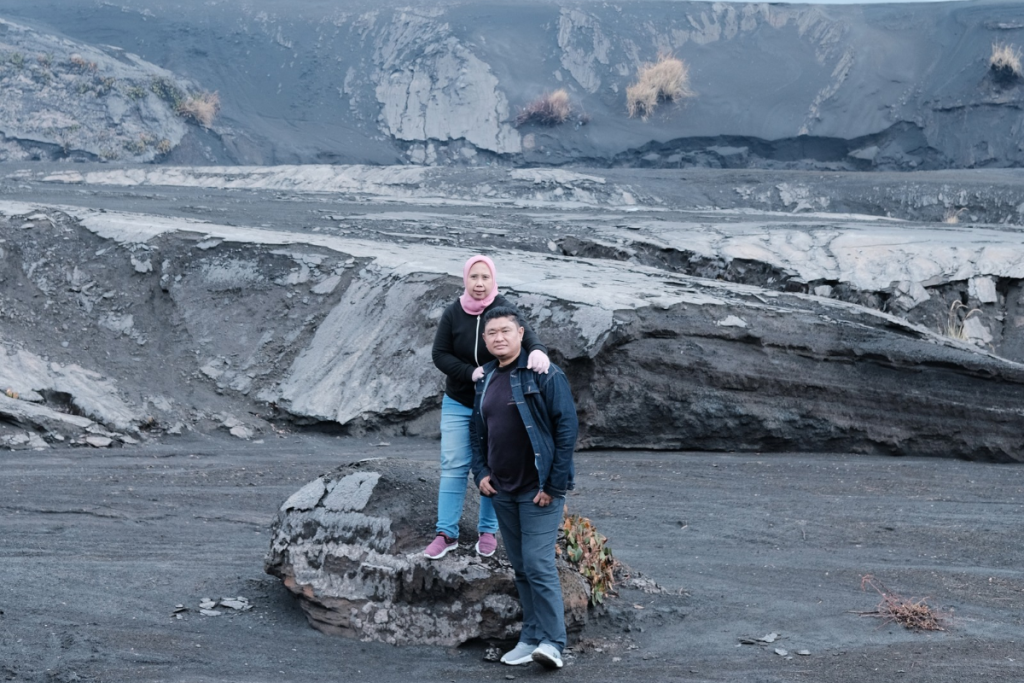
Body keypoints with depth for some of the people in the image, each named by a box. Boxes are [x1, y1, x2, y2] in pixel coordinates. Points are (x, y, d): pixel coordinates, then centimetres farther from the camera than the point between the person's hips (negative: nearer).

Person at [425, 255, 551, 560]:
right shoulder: (453, 314, -7)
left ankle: (488, 531, 19)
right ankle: (446, 533, 4)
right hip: (458, 403, 1)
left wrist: (537, 350, -53)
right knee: (453, 467, 0)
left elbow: (525, 334, -29)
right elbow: (440, 354, -7)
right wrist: (471, 373, -22)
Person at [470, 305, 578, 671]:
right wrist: (481, 472, 6)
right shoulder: (485, 379, 11)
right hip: (502, 491, 7)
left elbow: (567, 428, -13)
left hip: (539, 489, -7)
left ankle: (552, 643, -8)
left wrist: (554, 484, -16)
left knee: (538, 564, -12)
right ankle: (531, 638, 18)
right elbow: (478, 431, 21)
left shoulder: (545, 375, -9)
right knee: (520, 567, 11)